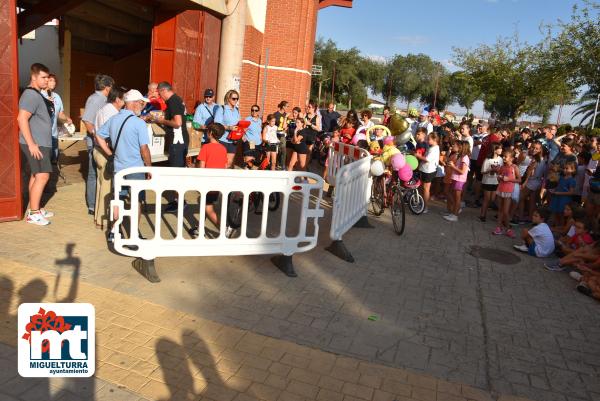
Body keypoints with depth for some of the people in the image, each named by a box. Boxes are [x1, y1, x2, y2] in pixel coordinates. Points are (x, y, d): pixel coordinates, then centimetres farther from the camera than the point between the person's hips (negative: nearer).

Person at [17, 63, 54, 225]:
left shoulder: (38, 94, 15)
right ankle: (33, 214, -4)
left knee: (36, 175, 13)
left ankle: (36, 209, 22)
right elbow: (22, 119, -24)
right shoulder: (31, 94, -16)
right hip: (35, 144, -10)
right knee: (42, 176, -10)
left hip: (41, 143, 10)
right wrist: (31, 144, -25)